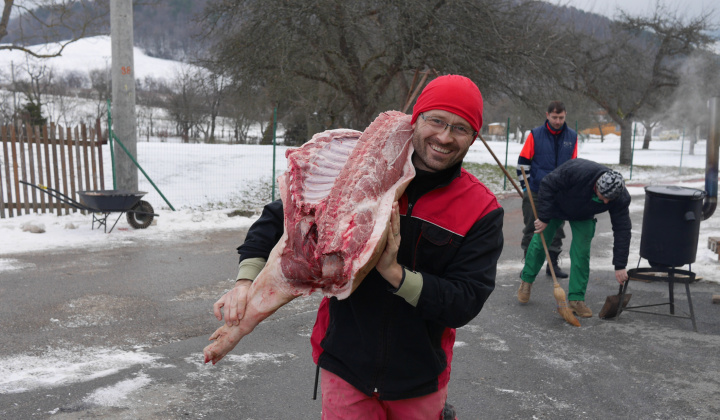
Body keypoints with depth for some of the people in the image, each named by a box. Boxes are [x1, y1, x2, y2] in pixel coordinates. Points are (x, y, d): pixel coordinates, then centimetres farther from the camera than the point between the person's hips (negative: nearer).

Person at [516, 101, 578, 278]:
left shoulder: (572, 137, 5)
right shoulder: (535, 135, -4)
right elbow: (523, 162, -1)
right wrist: (525, 186, -4)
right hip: (535, 192, -3)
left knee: (557, 229, 9)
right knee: (531, 229, 4)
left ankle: (553, 264, 22)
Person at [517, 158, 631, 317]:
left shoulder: (621, 198, -30)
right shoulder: (577, 171, -43)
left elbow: (622, 230, -23)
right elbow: (548, 185, -30)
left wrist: (620, 266, -24)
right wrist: (543, 218, -28)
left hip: (582, 217, 2)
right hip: (556, 205, -2)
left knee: (581, 253, -8)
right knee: (540, 242, 4)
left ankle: (576, 299, 3)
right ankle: (526, 281, 27)